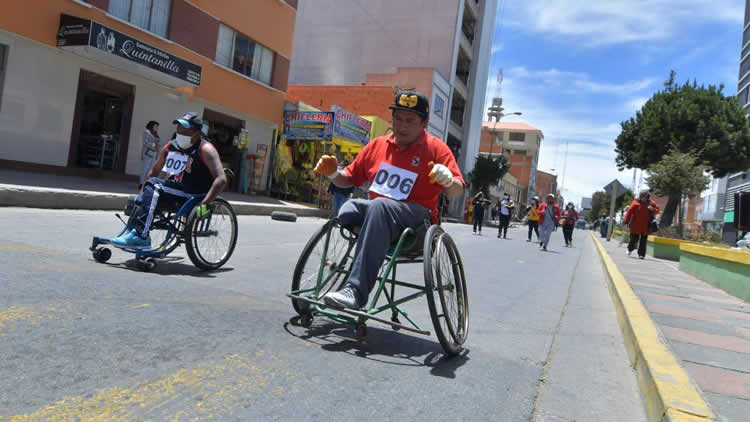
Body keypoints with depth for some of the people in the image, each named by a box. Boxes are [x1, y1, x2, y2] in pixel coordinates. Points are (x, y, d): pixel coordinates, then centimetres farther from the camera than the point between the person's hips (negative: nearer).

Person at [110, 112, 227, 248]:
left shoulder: (205, 149, -11)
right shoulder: (171, 146, 9)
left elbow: (221, 179, -23)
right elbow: (154, 171, 23)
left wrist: (204, 205, -30)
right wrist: (142, 193, 15)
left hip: (194, 196, -7)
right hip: (175, 188, 7)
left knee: (153, 185, -24)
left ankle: (141, 237, -26)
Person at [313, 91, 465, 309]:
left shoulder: (436, 148, 2)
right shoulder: (377, 145, 13)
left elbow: (456, 192, -4)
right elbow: (350, 178, 20)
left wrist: (448, 181, -27)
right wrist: (333, 174, -2)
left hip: (417, 218, -4)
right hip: (377, 213, 5)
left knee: (379, 205, -37)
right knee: (349, 209, -28)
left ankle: (356, 291, -45)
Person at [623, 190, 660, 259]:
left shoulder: (651, 203, 4)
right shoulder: (636, 202, -4)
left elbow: (657, 210, 13)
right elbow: (629, 211, -6)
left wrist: (653, 209, -11)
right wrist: (626, 221, -11)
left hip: (645, 227, 2)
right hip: (635, 226, -2)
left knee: (643, 240, 2)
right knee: (634, 239, 1)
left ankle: (641, 254, 11)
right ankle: (630, 249, 29)